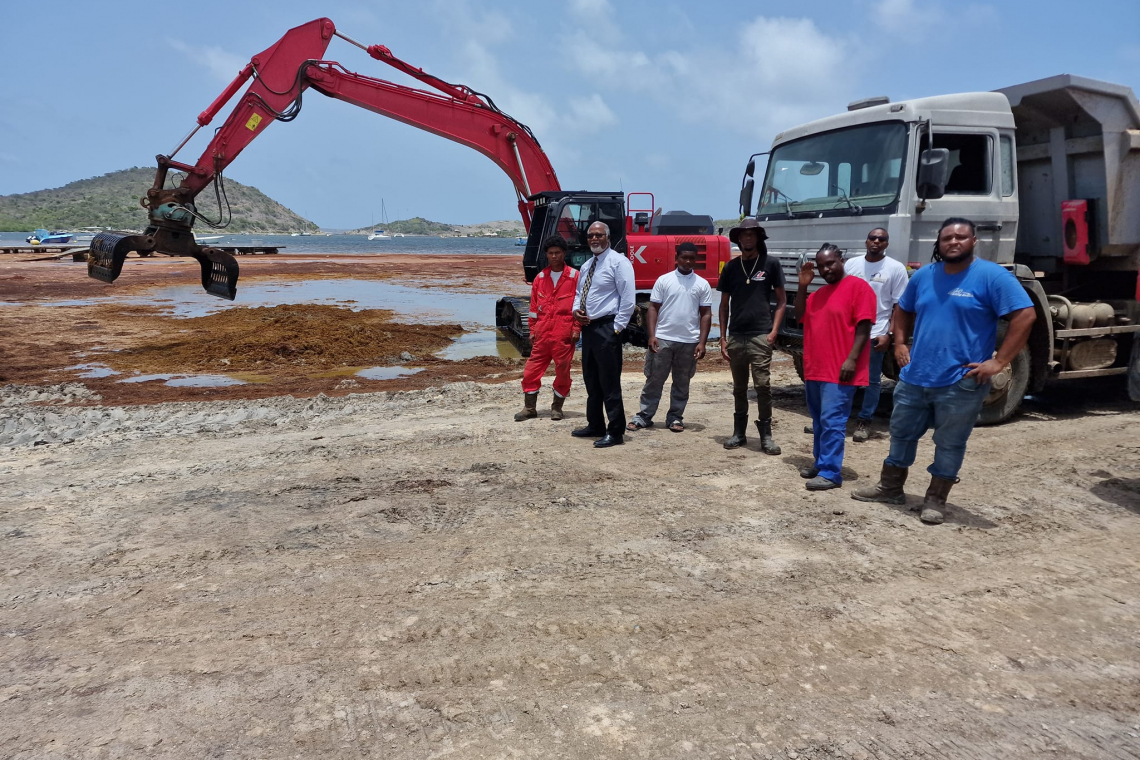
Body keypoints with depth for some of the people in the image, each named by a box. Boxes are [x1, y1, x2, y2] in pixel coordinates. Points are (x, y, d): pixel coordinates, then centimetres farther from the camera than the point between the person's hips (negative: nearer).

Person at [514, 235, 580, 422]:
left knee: (562, 372, 5)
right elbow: (534, 306, 14)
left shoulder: (574, 276, -1)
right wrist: (532, 330, 10)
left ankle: (557, 407, 20)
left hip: (564, 335, -4)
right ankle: (530, 408, 15)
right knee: (531, 370, 4)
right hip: (542, 334, 4)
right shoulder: (540, 278, 11)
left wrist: (576, 329, -7)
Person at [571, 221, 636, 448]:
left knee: (609, 383, -7)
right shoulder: (586, 266, 17)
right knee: (591, 380, 15)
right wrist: (576, 310, 3)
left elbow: (628, 299, -14)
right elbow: (579, 293, 25)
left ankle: (615, 432, 0)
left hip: (607, 328, -9)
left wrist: (617, 327, -17)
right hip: (588, 327, 9)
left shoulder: (618, 262, -9)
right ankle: (595, 425, 27)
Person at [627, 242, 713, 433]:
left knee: (682, 382, 10)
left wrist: (702, 343, -3)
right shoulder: (664, 280, 3)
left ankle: (675, 417, 20)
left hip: (689, 342, 1)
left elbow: (706, 315, 5)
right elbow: (653, 308, 2)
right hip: (662, 339, -1)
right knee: (654, 380, 3)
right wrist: (652, 336, -8)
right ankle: (643, 416, 10)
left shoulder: (702, 284, 5)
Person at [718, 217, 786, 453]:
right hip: (735, 337, 3)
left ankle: (766, 434, 3)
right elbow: (724, 305, 13)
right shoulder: (731, 267, 10)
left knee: (763, 385, -5)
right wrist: (722, 338, 6)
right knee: (739, 387, 10)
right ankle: (739, 432, 19)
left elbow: (782, 301, 4)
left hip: (760, 336, -3)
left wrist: (773, 332, -7)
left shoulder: (770, 264, 3)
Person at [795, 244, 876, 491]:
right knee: (818, 421, 14)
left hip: (839, 371, -8)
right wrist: (803, 286, 7)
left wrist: (851, 359, -21)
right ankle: (820, 463, 24)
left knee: (832, 421, -11)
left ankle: (830, 473, -9)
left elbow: (863, 326, -13)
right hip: (815, 369, 8)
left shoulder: (858, 287, -7)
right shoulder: (818, 293, 18)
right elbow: (800, 317, 18)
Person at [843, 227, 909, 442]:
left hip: (875, 334, -3)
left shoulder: (895, 269, -1)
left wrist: (889, 334, -10)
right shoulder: (851, 264, 9)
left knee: (872, 381, 4)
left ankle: (864, 421, 14)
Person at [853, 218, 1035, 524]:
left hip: (960, 383, -5)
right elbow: (903, 310, 24)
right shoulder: (923, 275, 8)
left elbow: (1025, 315, -14)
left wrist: (999, 361, -18)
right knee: (901, 433, 15)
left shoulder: (992, 276, -10)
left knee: (950, 444, 7)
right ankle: (890, 487, 31)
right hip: (915, 377, 6)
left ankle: (936, 500, 20)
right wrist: (900, 343, 9)